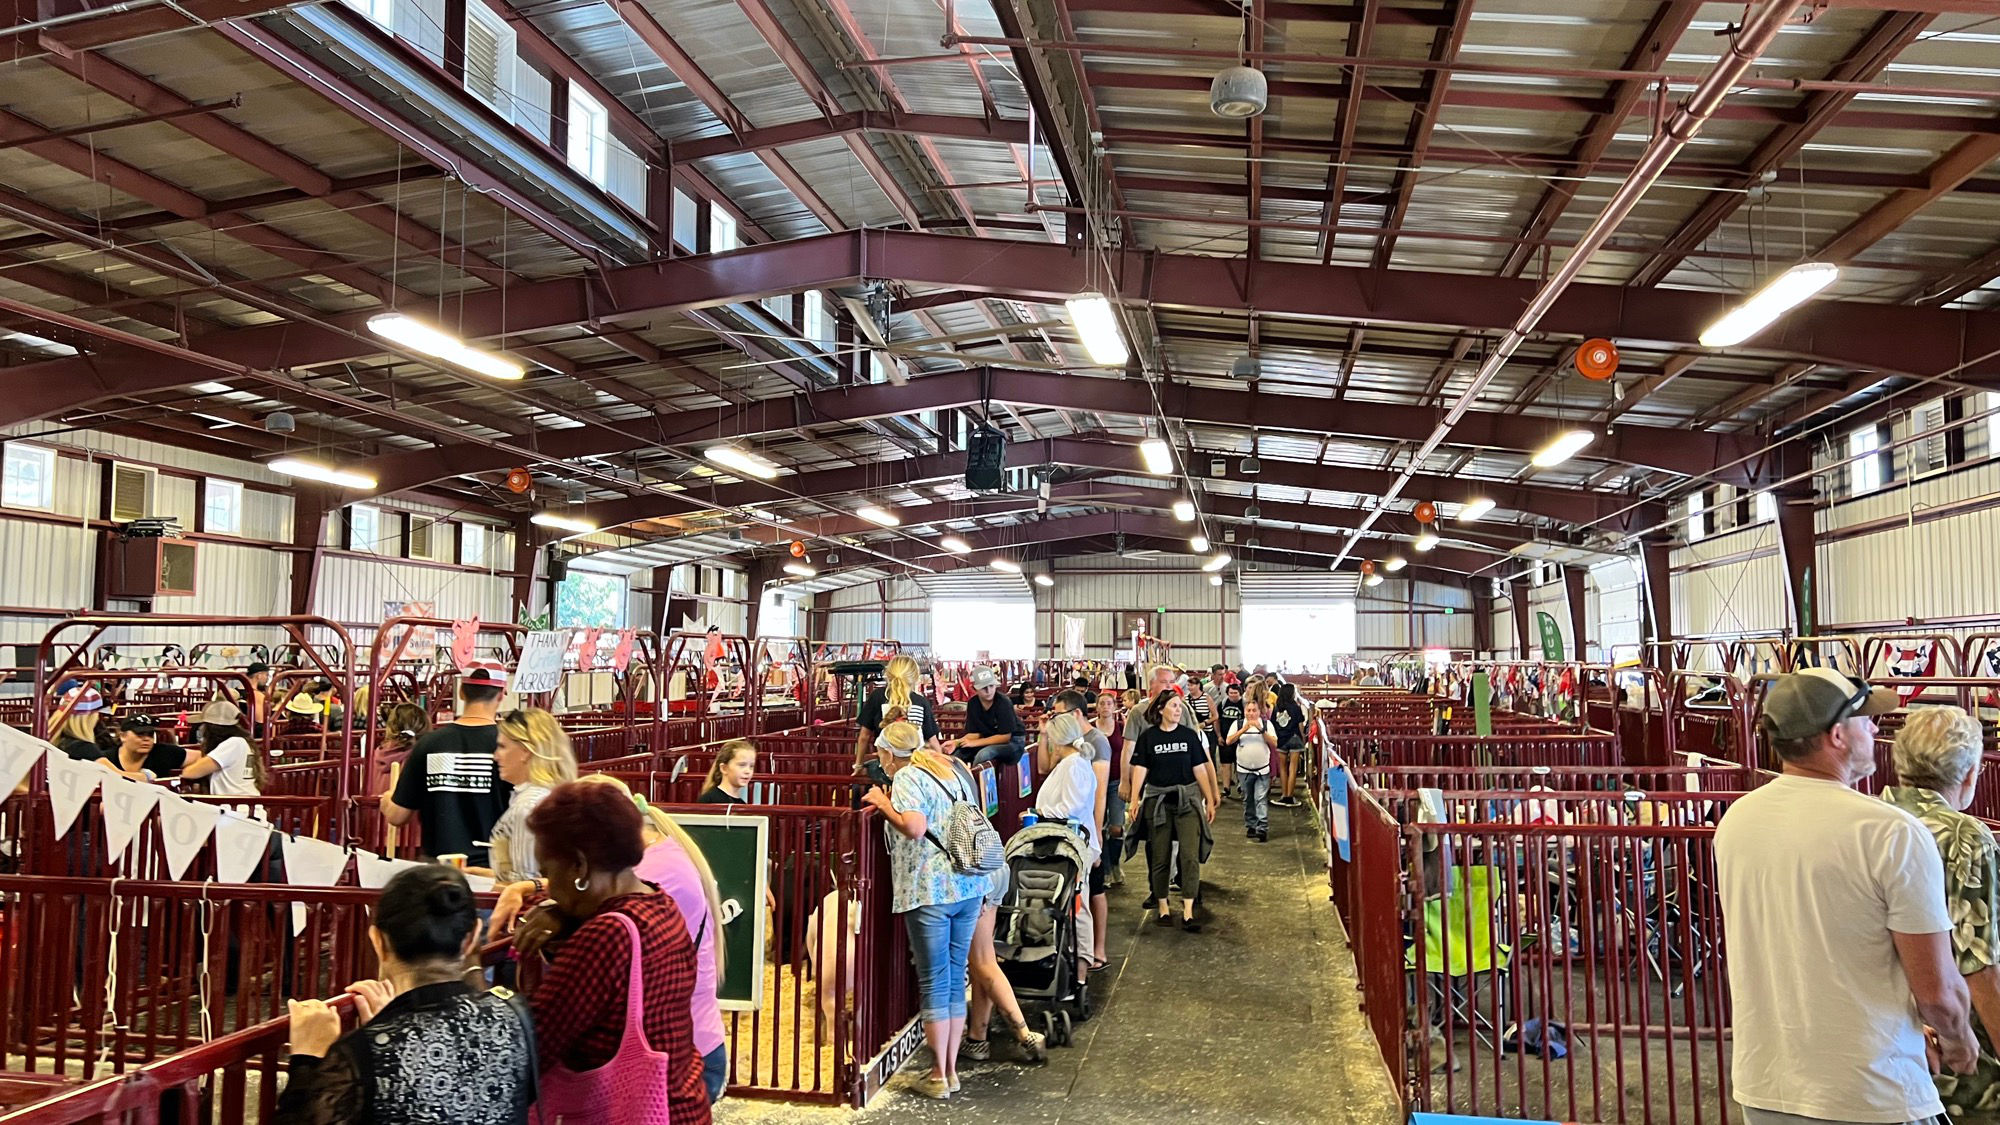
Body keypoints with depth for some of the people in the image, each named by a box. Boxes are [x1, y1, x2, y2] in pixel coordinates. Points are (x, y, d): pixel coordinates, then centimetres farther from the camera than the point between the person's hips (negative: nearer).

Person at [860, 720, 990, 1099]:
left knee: (934, 983, 2)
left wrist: (883, 804, -7)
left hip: (930, 891, -7)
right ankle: (951, 1071, 21)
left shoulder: (906, 778, -8)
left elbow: (914, 827, -22)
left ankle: (938, 1077, 10)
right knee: (955, 979, 14)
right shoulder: (950, 770, 16)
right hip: (969, 886, 7)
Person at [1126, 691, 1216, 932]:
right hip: (1158, 800, -1)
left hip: (1187, 799, 1)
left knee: (1190, 855, -9)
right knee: (1160, 857, 6)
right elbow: (1140, 769, -2)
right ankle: (1162, 906, 21)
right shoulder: (1148, 737, 1)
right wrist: (1135, 799, -11)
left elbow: (1199, 769, 7)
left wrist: (1210, 800, 6)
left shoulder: (1189, 735, 5)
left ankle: (1188, 912, -7)